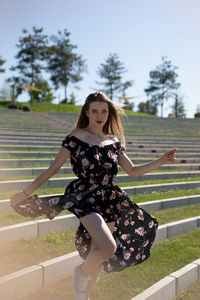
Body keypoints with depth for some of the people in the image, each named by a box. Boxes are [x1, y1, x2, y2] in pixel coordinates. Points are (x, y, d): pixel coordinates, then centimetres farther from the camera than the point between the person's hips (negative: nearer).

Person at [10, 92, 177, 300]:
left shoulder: (114, 141, 9)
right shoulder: (76, 137, -4)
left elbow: (132, 171, 10)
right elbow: (54, 168, -3)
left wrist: (161, 161, 1)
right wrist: (26, 193, -3)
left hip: (110, 201, 5)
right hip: (86, 198, -5)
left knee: (98, 255, 8)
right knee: (109, 247, -24)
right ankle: (81, 272, 7)